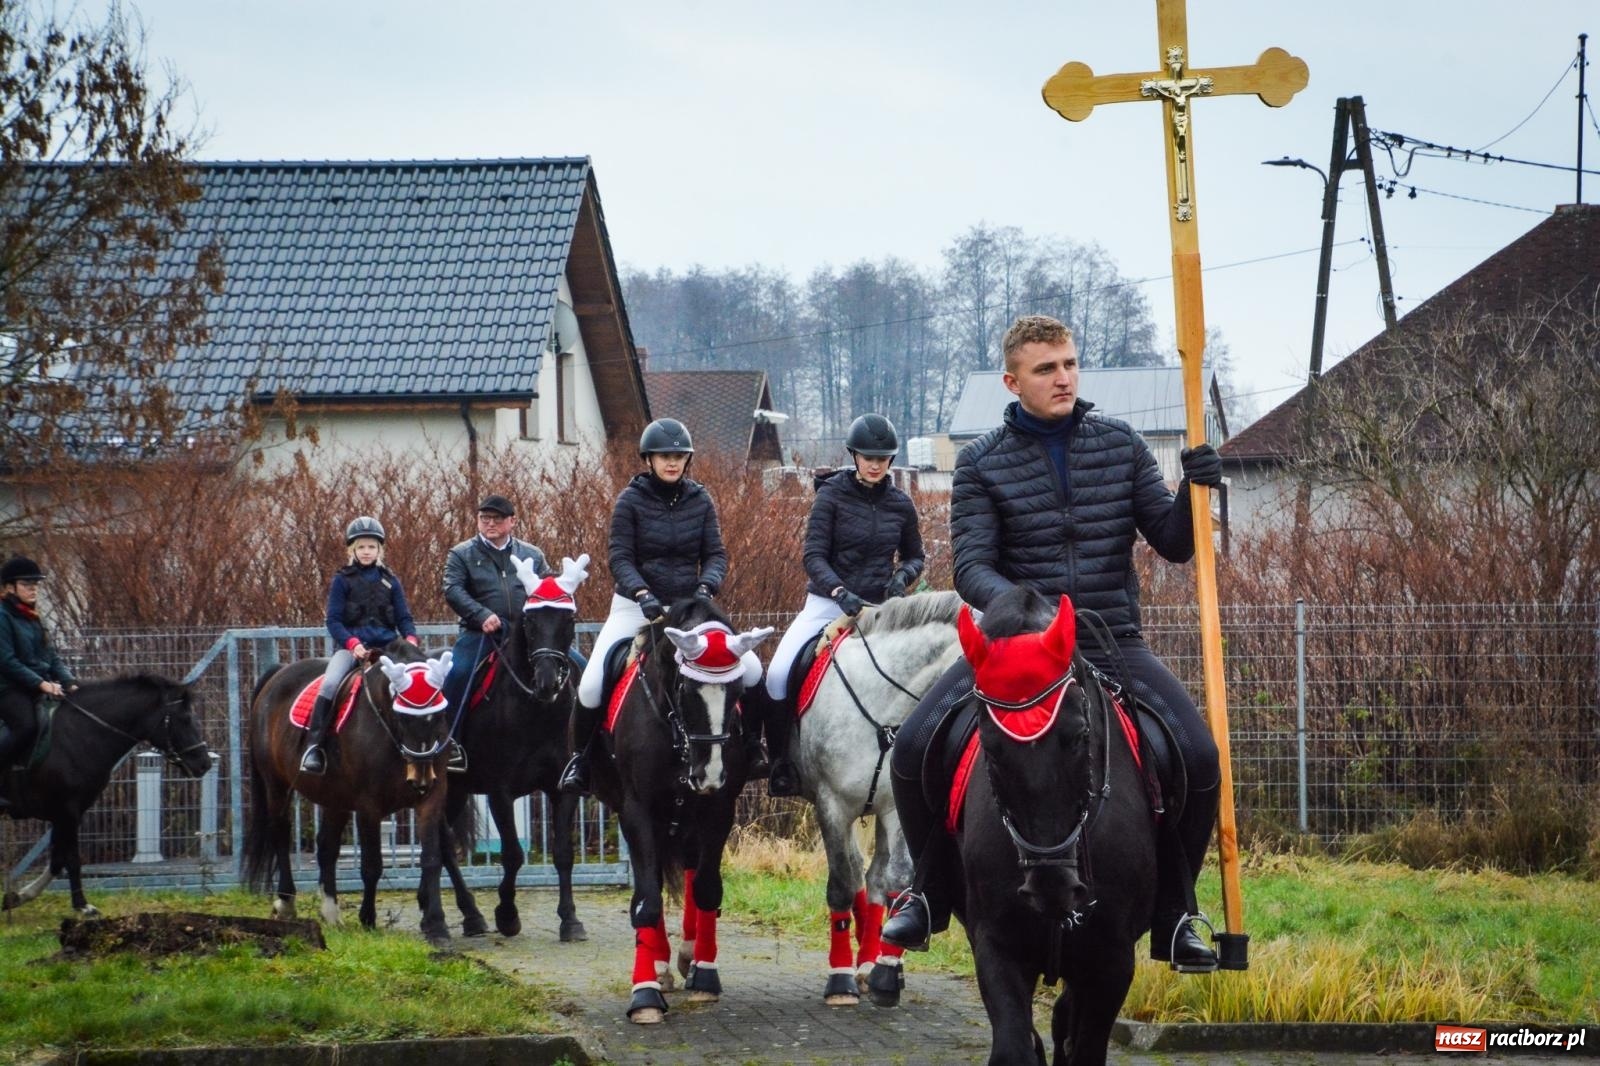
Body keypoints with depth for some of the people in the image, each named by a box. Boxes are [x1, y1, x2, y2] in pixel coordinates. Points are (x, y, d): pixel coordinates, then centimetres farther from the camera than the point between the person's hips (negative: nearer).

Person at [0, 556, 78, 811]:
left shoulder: (32, 619, 18)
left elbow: (52, 657, 16)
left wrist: (69, 682, 0)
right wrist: (40, 683, -22)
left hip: (33, 692, 9)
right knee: (25, 726, -31)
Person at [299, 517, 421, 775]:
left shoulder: (390, 582, 15)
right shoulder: (342, 580, 7)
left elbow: (404, 618, 11)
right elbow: (333, 621, 0)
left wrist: (411, 639, -11)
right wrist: (353, 644, -17)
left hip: (387, 646, 2)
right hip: (351, 645, -2)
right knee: (330, 684, -30)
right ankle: (313, 746, -28)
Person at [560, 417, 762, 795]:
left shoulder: (700, 501, 3)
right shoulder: (631, 501, -5)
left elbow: (716, 555, 1)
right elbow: (620, 558, -11)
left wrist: (706, 587, -20)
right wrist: (644, 595, -27)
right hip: (635, 607, -2)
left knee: (751, 669, -12)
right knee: (592, 685, -19)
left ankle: (750, 745, 10)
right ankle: (581, 757, 5)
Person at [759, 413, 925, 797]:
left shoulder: (900, 504, 6)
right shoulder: (832, 495, -4)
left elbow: (915, 556, 18)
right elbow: (814, 556, -11)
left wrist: (903, 575, -6)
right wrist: (841, 593, -27)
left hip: (880, 607, 3)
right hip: (828, 603, -3)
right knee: (779, 674, -22)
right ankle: (780, 762, -7)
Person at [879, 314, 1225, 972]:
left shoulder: (1121, 446, 5)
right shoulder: (982, 463, 0)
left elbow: (1173, 544, 5)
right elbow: (971, 566, -7)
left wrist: (1195, 490, -15)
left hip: (1112, 645, 1)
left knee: (1197, 758, -21)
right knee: (915, 750, -20)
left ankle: (1172, 918, -3)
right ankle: (933, 893, 5)